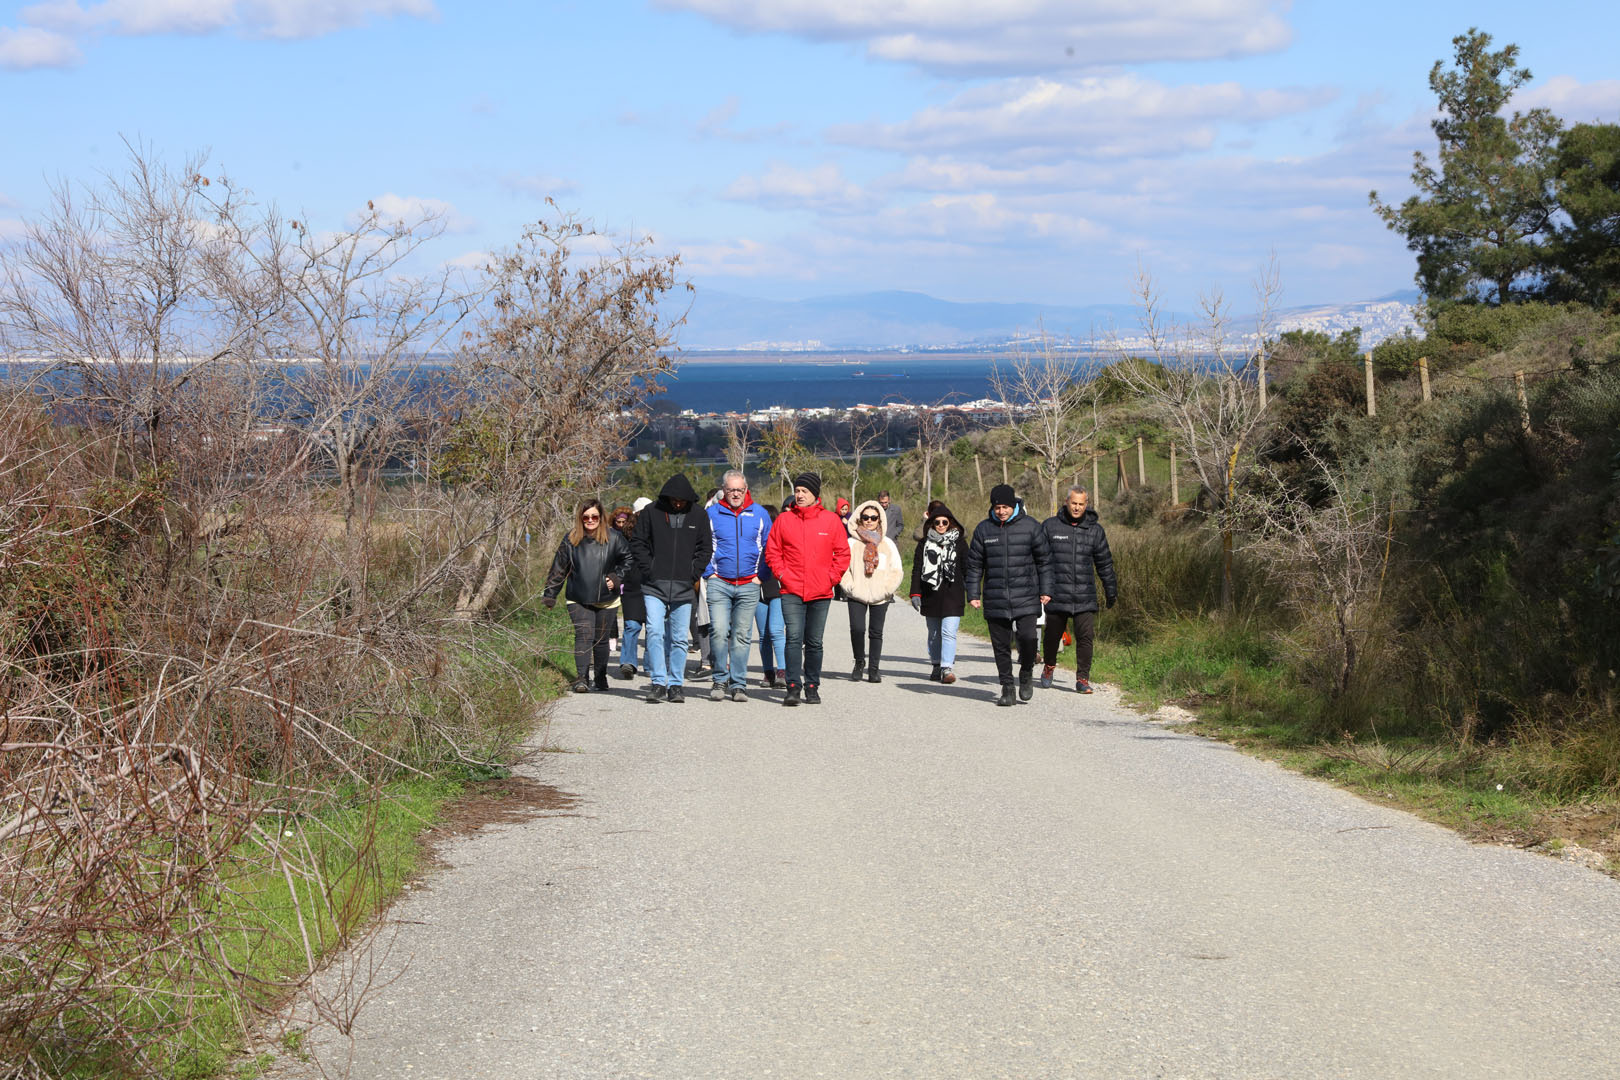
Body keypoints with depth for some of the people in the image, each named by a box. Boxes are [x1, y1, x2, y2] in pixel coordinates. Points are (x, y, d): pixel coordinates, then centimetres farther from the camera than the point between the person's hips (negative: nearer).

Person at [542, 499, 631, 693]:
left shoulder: (613, 538, -1)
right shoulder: (571, 539, 0)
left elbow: (628, 559, 10)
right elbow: (559, 568, 6)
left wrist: (616, 577, -3)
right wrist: (549, 595, 6)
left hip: (606, 599, 1)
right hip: (579, 600, -1)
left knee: (601, 639, 9)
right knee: (583, 636, -14)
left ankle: (601, 677, 24)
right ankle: (582, 678, -17)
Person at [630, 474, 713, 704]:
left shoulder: (698, 517, 7)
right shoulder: (651, 513, 3)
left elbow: (705, 548, 11)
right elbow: (637, 543, 6)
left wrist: (694, 575, -1)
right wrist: (648, 570, -5)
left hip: (683, 589, 1)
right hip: (655, 587, -1)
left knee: (679, 639, 4)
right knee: (655, 632, -13)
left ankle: (676, 685, 11)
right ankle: (659, 683, -10)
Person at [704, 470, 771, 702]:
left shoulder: (759, 514, 6)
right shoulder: (712, 514, 3)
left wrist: (760, 576, 6)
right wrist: (709, 573, 1)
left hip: (748, 586, 1)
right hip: (719, 583, -1)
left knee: (742, 635, 4)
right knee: (718, 631, -13)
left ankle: (738, 684, 10)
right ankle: (720, 680, 1)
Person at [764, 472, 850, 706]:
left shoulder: (831, 520, 3)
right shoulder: (784, 519, 3)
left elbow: (843, 553, 8)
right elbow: (772, 551, 8)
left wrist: (832, 577, -1)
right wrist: (782, 574, -4)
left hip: (821, 592, 1)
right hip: (792, 591, -1)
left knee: (814, 642, 9)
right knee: (793, 638, -12)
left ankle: (812, 687, 18)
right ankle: (793, 687, -13)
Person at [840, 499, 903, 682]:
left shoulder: (887, 544, 9)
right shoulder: (852, 543, 3)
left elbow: (897, 570, 9)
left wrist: (886, 589, -3)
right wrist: (850, 587, -10)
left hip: (880, 597, 2)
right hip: (856, 596, -2)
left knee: (876, 632, 3)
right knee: (857, 628, -15)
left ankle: (874, 669, 14)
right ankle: (859, 663, 6)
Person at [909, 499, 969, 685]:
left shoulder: (959, 542, 4)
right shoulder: (924, 543, 7)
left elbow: (967, 568, 6)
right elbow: (917, 569, 6)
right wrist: (915, 593, -3)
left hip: (952, 595, -3)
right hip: (931, 596, 3)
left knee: (949, 632, -13)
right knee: (934, 633, 12)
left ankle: (948, 668, -17)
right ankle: (937, 666, 24)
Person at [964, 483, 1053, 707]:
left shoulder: (1029, 526, 0)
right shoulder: (984, 529, 5)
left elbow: (1044, 559, 6)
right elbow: (974, 563, 10)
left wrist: (1045, 590, 2)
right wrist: (972, 594, 5)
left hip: (1026, 597, -2)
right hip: (995, 600, 2)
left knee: (1027, 637, -15)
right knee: (1001, 645, 3)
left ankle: (1026, 673, 12)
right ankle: (1007, 687, 14)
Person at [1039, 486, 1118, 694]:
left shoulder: (1094, 530, 7)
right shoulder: (1050, 526, 2)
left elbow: (1104, 562, 16)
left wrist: (1111, 589, 18)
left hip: (1085, 598, 1)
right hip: (1057, 596, -1)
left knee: (1086, 636, -8)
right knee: (1052, 636, 11)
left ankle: (1082, 679, 0)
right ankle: (1049, 667, 38)